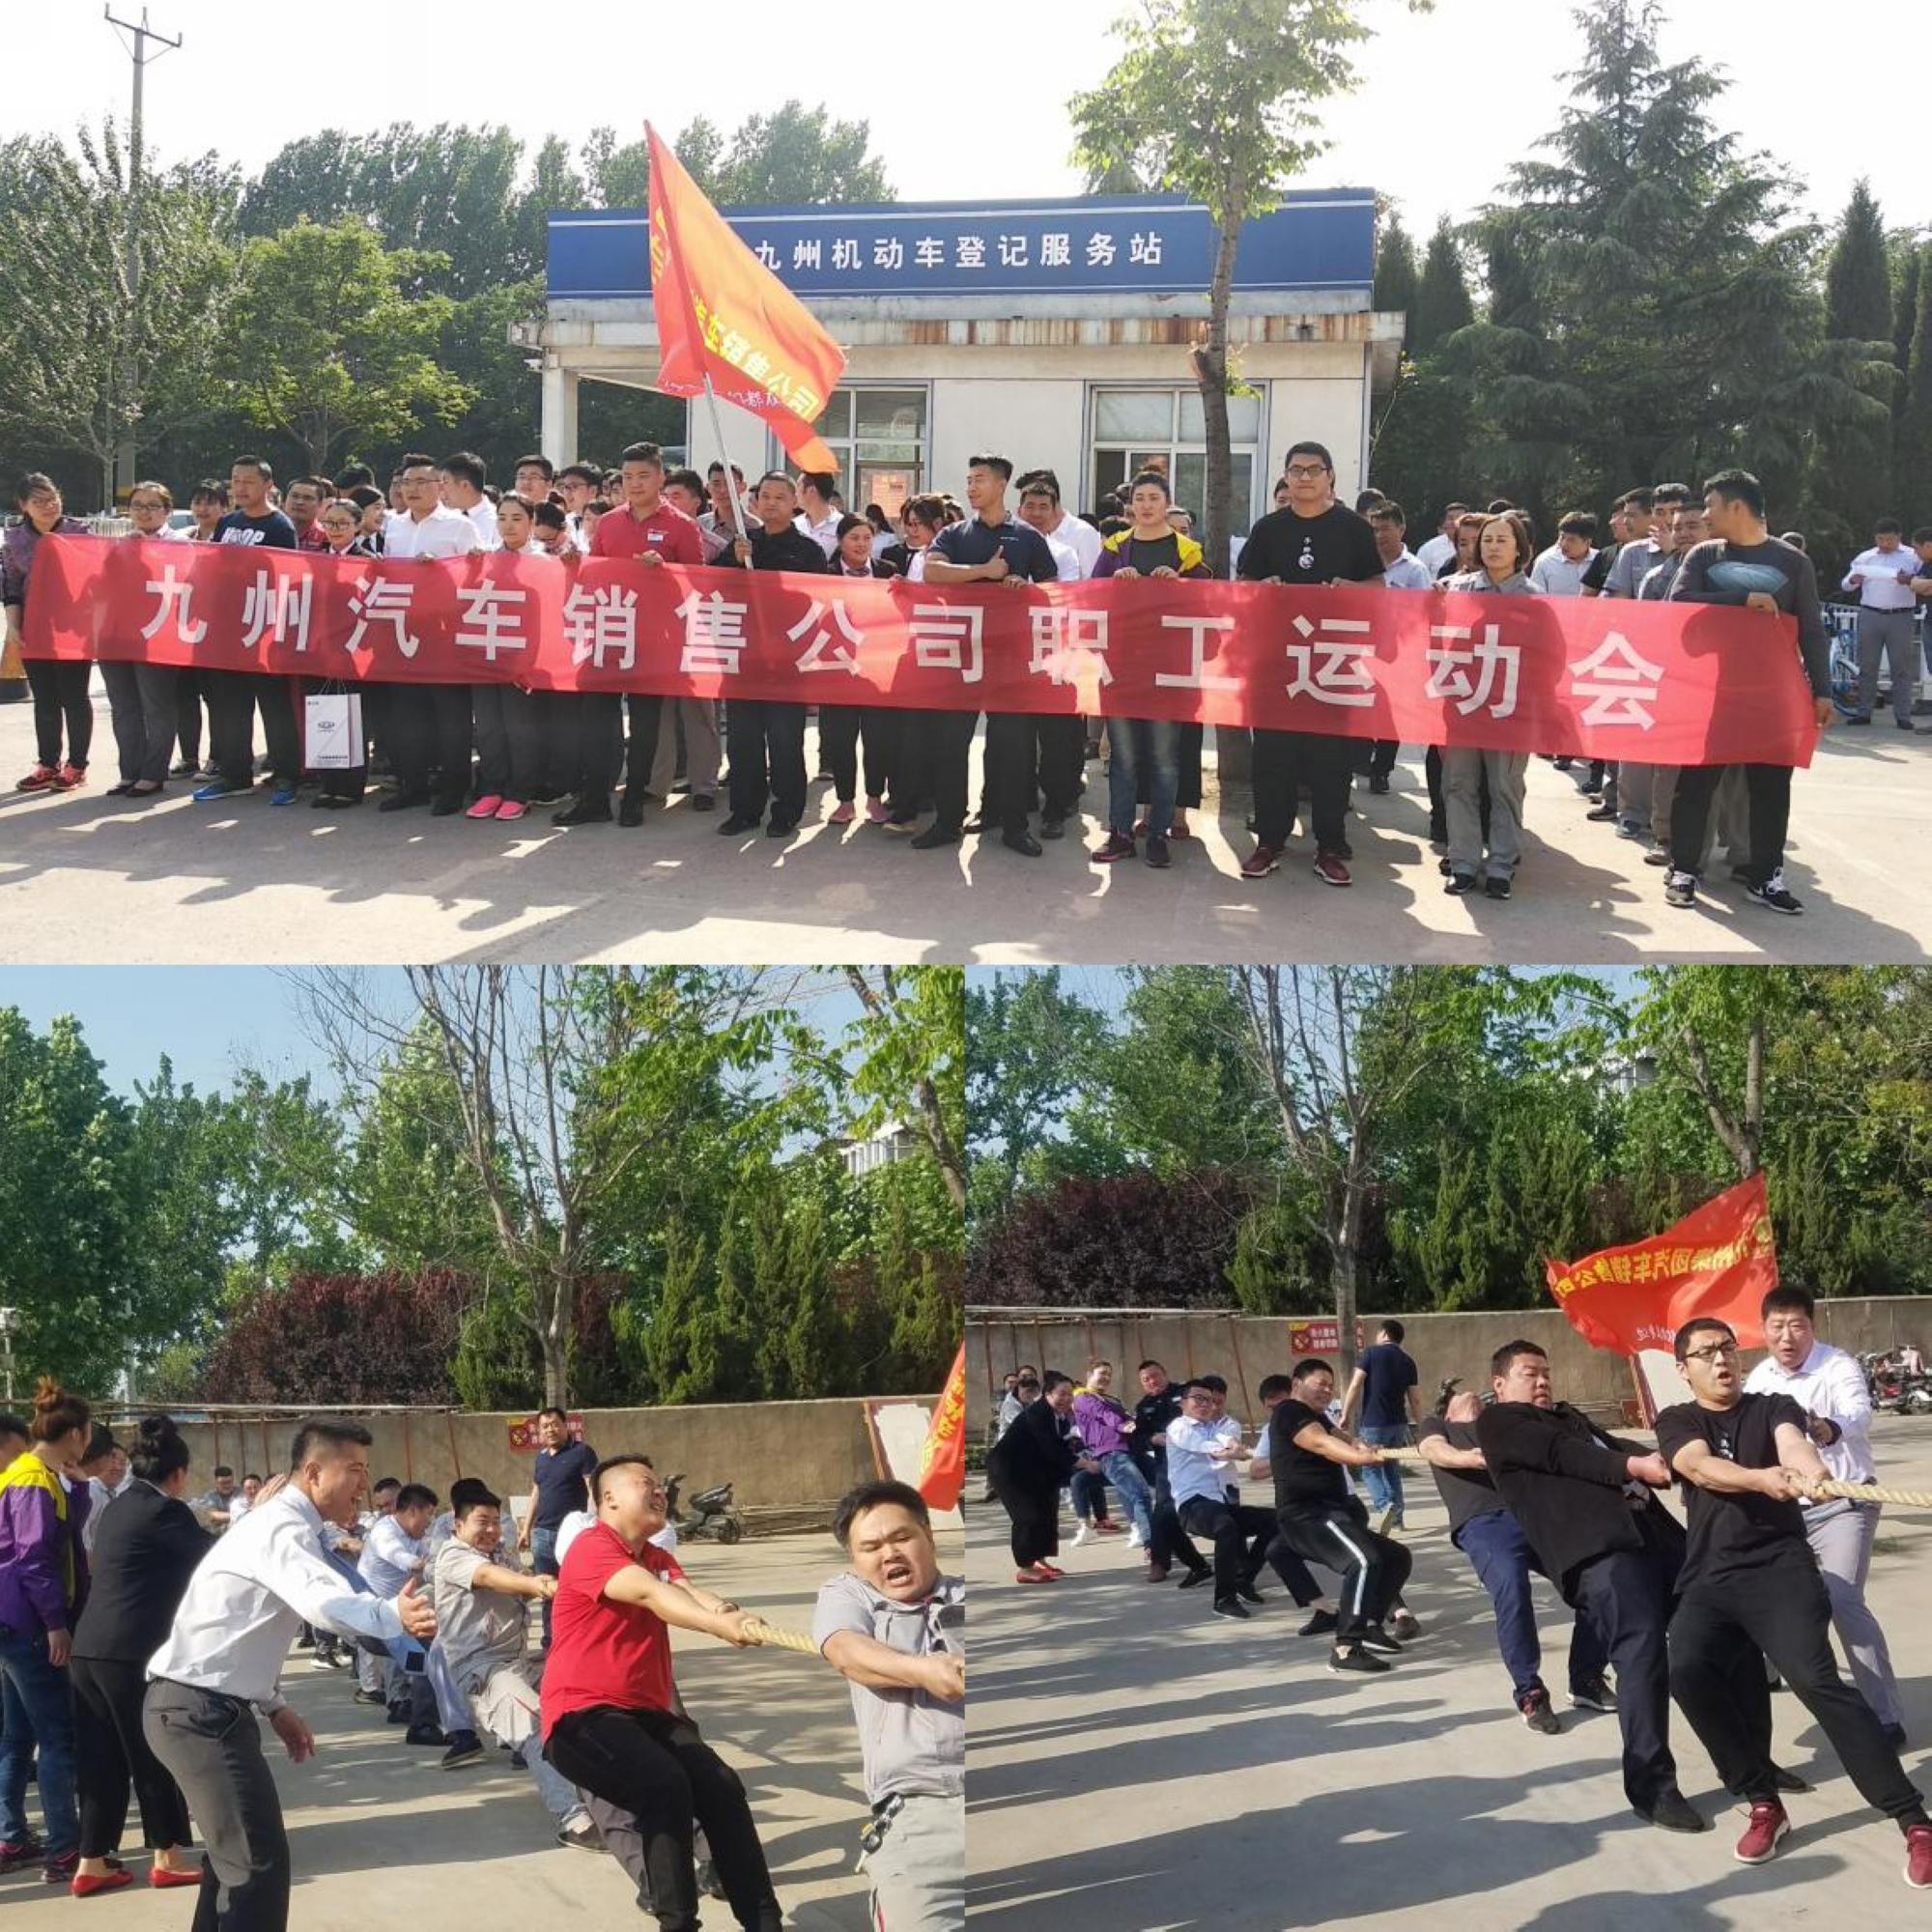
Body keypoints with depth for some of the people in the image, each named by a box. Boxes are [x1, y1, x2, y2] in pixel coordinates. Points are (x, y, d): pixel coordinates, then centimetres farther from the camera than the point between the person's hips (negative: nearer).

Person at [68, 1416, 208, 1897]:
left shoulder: (119, 1509, 16)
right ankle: (169, 1856, 16)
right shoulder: (165, 1511, -10)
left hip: (90, 1648, 8)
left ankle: (92, 1863, 16)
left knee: (101, 1759, 13)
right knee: (155, 1754, 5)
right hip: (131, 1652, -8)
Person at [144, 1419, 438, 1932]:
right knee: (260, 1862, -12)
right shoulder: (284, 1528, -18)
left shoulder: (278, 1522, 15)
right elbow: (322, 1600, -41)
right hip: (201, 1711, -11)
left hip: (195, 1702, 11)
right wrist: (391, 1616, -56)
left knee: (234, 1850, 24)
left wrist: (274, 1707, 18)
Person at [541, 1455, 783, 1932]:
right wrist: (719, 1626, -42)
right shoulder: (591, 1548, -9)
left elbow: (687, 1591, -4)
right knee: (666, 1785, -29)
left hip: (646, 1712, 8)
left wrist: (728, 1611, -29)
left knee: (722, 1787, -10)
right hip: (583, 1716, -8)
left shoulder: (657, 1558, 18)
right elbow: (649, 1594, -27)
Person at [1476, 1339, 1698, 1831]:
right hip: (1596, 1548, -8)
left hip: (1654, 1529, 8)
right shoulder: (1498, 1421, 12)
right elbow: (1559, 1454, -3)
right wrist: (1632, 1466, -13)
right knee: (1642, 1650, -19)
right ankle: (1651, 1784, -9)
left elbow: (1614, 1446, 19)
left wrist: (1666, 1461, -2)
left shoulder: (1568, 1416, 35)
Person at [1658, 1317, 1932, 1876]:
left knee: (1816, 1679, -23)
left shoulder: (1773, 1407, 12)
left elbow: (1792, 1441, -13)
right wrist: (1761, 1479, -31)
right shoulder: (1677, 1422, 12)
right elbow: (1702, 1468, -10)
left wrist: (1811, 1470, -39)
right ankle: (1764, 1803, -7)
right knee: (1686, 1671, -25)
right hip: (1709, 1579, 1)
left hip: (1779, 1567, -1)